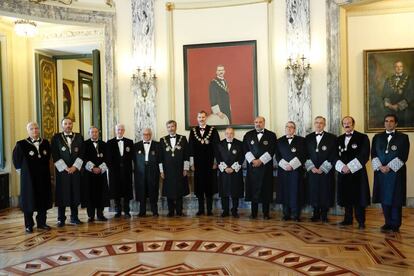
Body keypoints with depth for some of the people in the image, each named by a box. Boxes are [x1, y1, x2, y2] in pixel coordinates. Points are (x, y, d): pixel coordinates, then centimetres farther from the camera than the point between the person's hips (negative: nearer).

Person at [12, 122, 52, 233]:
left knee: (44, 200, 9)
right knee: (29, 201, 4)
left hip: (43, 177, 4)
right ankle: (29, 225, 15)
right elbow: (16, 159, 4)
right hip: (28, 178, -4)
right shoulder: (21, 144, -8)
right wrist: (23, 169, 7)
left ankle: (41, 223, 21)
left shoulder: (45, 143, 3)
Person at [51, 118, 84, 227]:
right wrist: (65, 168, -9)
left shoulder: (79, 137, 8)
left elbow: (81, 154, 3)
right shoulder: (56, 138, 3)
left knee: (75, 193, 5)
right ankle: (61, 219, 9)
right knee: (62, 194, 0)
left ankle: (74, 217, 16)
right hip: (62, 170, -2)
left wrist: (75, 167, -7)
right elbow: (55, 155, -3)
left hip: (75, 170, 2)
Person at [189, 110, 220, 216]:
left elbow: (216, 146, -2)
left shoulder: (213, 130, 0)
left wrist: (215, 161, -6)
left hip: (210, 162, -2)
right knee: (199, 186, 6)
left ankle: (209, 209, 11)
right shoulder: (193, 131, 7)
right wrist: (191, 162, 0)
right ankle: (201, 209, 14)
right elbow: (191, 147, 5)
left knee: (210, 185, 2)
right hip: (198, 162, 2)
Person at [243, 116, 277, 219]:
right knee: (253, 189, 2)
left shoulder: (271, 135, 6)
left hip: (266, 166, -1)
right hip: (252, 166, 1)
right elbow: (246, 150, 3)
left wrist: (260, 160, -11)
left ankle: (266, 213, 10)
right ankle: (254, 212, 11)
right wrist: (253, 160, -10)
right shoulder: (248, 135, 10)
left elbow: (271, 151, -3)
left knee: (266, 189, 1)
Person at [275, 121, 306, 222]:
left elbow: (303, 156, -1)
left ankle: (296, 215, 6)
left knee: (296, 192, -2)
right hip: (283, 170, 2)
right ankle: (286, 214, 9)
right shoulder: (279, 141, 13)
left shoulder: (301, 140, 7)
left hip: (297, 170, -2)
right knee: (285, 192, 1)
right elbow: (277, 156, 7)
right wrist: (285, 165, -9)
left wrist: (292, 165, -11)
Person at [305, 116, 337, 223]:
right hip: (312, 171, 2)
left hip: (326, 171, -2)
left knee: (326, 192, 1)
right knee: (313, 192, 4)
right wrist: (311, 167, -6)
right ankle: (316, 214, 15)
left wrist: (323, 168, -10)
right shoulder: (308, 137, 10)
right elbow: (305, 154, 7)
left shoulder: (332, 138, 2)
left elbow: (334, 155, -4)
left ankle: (324, 215, 14)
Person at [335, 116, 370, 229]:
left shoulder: (362, 137, -1)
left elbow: (364, 155, -9)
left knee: (359, 197, -1)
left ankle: (361, 221, 8)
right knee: (346, 196, 8)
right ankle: (348, 219, 19)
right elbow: (336, 155, 9)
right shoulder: (339, 139, 14)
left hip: (357, 172, -4)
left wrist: (350, 167, -15)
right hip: (343, 172, 4)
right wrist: (342, 167, -10)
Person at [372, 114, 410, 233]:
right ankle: (388, 223, 17)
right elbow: (373, 154, 5)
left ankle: (395, 225, 11)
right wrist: (380, 167, -10)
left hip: (396, 172, -3)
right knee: (384, 199, 6)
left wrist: (389, 167, -12)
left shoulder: (403, 137, 2)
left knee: (395, 199, 1)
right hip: (381, 172, 3)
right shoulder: (377, 137, 12)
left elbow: (403, 156, -6)